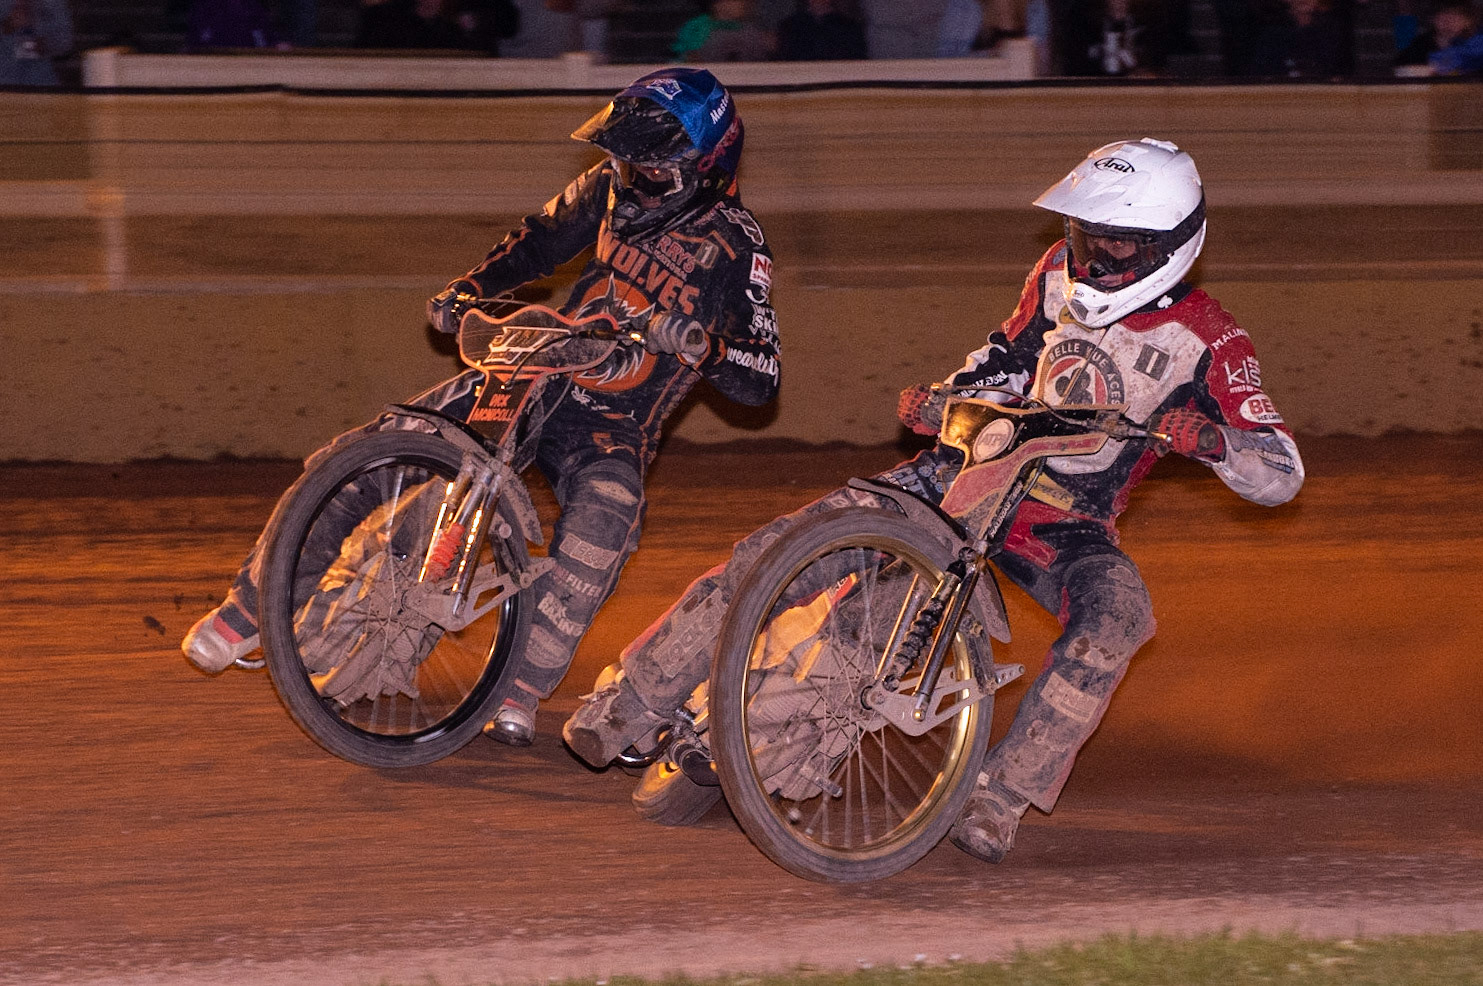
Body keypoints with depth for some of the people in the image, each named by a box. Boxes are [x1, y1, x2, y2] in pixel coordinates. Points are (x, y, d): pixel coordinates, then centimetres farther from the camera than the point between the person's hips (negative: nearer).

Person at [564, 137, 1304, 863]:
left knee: (1117, 614, -37)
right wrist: (942, 400, 5)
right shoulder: (1060, 273, 3)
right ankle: (632, 704, -4)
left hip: (1068, 525, -3)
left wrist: (1211, 438, -35)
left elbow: (1281, 474, -14)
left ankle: (999, 797, -33)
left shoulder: (1204, 342, -11)